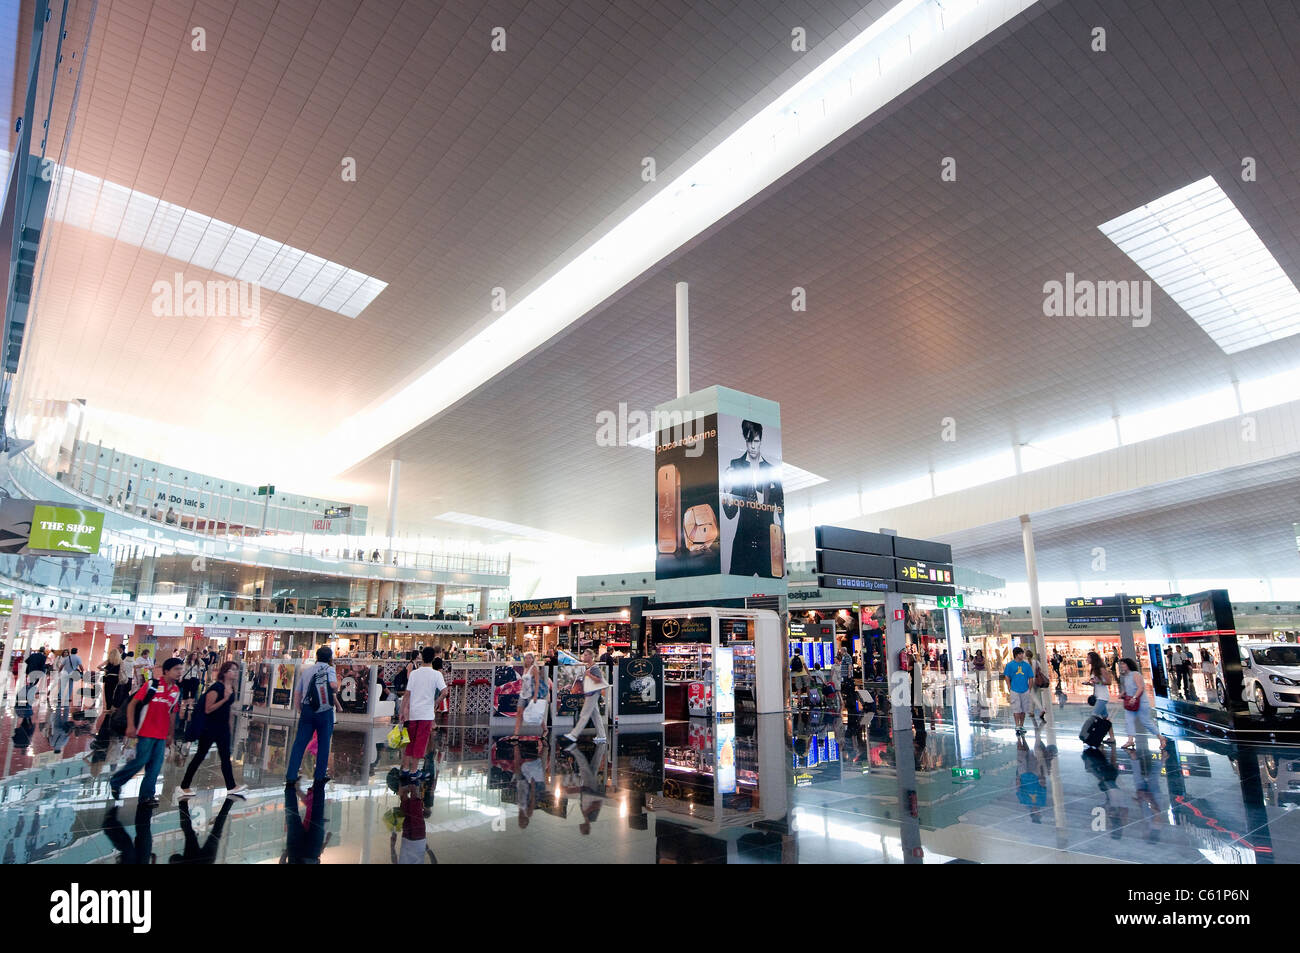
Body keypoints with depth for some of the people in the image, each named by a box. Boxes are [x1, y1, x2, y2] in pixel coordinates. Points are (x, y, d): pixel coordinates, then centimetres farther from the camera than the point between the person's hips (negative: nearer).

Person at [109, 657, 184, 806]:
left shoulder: (176, 691, 8)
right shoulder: (152, 684, -7)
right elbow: (132, 703, -5)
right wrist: (130, 725, -12)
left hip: (162, 735, 5)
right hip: (146, 732, -5)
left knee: (155, 766, 5)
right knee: (141, 761, -3)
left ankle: (147, 795, 16)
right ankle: (115, 781, 22)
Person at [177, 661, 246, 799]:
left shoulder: (232, 689, 6)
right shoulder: (216, 688, -18)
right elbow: (208, 709, -21)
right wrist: (224, 699, -27)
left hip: (223, 728, 8)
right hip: (209, 728, -8)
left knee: (225, 757, 9)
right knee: (199, 756, 3)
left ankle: (231, 787, 14)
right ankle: (184, 787, 17)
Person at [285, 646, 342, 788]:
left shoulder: (306, 670, 15)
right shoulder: (329, 669, -1)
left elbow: (297, 693, 15)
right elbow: (333, 686, -21)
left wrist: (300, 711, 21)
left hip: (307, 709, 4)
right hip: (325, 711, -4)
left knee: (299, 743, 5)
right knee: (323, 744, 6)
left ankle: (291, 777, 1)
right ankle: (320, 778, 11)